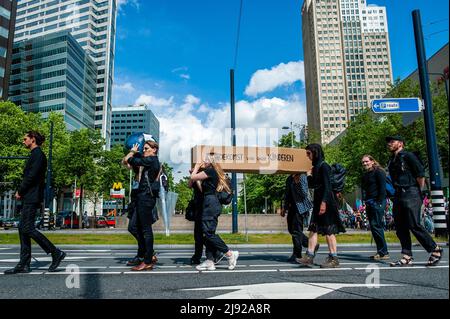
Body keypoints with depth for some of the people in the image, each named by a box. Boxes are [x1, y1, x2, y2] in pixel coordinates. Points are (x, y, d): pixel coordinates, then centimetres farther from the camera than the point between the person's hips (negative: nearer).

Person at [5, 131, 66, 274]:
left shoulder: (38, 154, -10)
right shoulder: (35, 154, 20)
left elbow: (32, 176, -18)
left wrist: (20, 191, -9)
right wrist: (22, 192, 9)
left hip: (32, 198, -10)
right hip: (29, 197, 10)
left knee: (27, 228, -11)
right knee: (23, 228, 8)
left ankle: (56, 253, -6)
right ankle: (24, 264, 11)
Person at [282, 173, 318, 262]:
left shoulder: (303, 177, -10)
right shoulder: (289, 179, 11)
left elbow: (304, 193, -17)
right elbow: (287, 194, 18)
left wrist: (298, 182, -22)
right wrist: (285, 208, 16)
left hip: (301, 206, -8)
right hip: (292, 206, 8)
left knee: (296, 229, -8)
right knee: (291, 229, 9)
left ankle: (296, 253, 6)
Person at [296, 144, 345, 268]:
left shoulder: (323, 166, -11)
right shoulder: (315, 167, 15)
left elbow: (327, 186, -17)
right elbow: (311, 185, 20)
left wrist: (324, 202, -22)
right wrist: (309, 175, 5)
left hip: (326, 201, -9)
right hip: (318, 201, 9)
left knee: (329, 230, -3)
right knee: (313, 229, 6)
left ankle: (334, 259, 5)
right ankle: (309, 256, 8)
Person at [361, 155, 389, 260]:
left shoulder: (378, 172, -4)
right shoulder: (365, 175, 21)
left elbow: (382, 188, -11)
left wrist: (380, 202, -17)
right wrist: (365, 202, 13)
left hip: (377, 202, -9)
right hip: (369, 204, 9)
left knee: (376, 225, -12)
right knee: (373, 226, 7)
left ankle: (383, 253, -7)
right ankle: (380, 251, 13)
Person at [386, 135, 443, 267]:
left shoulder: (408, 156, -5)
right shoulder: (392, 161, 18)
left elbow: (421, 174, -9)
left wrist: (418, 191, -4)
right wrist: (398, 191, 13)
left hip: (411, 194, -8)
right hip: (398, 195, 8)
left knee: (414, 225, -9)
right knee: (400, 227, 5)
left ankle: (435, 250, 10)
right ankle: (407, 257, 10)